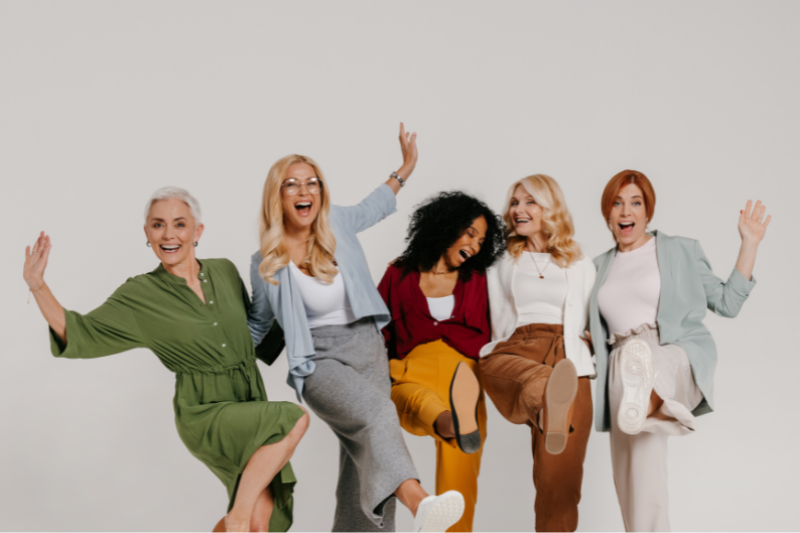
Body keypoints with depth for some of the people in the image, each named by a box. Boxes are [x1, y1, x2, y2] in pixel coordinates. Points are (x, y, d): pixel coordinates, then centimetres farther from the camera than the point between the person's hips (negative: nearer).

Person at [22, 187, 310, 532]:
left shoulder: (224, 272, 4)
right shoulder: (139, 295, -7)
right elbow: (79, 335, -9)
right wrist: (38, 286, -19)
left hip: (250, 404, 5)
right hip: (205, 413, -5)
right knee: (295, 419, -27)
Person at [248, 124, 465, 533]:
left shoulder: (338, 226, 2)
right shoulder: (266, 264, -4)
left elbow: (372, 209, 25)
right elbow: (257, 324, 12)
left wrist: (405, 169, 28)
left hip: (369, 349, 5)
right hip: (320, 360, -4)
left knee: (367, 460, -2)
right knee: (375, 411, -33)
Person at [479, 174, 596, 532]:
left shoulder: (580, 264, 21)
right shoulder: (502, 261, 21)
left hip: (569, 362, 1)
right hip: (515, 353, -1)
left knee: (559, 475, -10)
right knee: (531, 376, -40)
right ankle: (552, 407, -69)